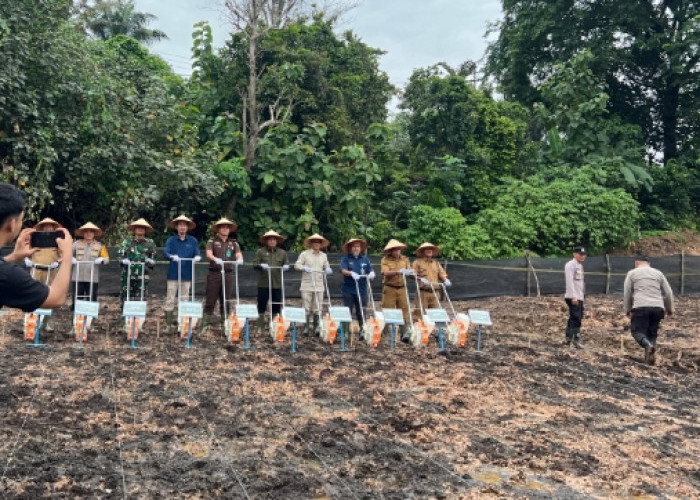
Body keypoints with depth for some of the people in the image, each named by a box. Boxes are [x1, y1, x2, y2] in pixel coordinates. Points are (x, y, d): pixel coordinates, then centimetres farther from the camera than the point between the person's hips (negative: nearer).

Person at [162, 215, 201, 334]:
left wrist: (197, 257, -25)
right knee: (170, 300, -2)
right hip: (173, 274, -1)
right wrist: (172, 256, -31)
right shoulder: (171, 240, 3)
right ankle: (168, 325, 3)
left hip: (187, 275, 1)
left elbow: (197, 253, -1)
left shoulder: (193, 241, 7)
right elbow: (165, 252, -9)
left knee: (184, 300, 7)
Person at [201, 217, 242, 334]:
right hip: (214, 273, -3)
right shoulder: (212, 241, 5)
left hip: (228, 273, 3)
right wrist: (215, 259, -32)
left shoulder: (233, 243, 13)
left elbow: (239, 254, -1)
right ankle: (205, 326, 0)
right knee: (210, 301, -3)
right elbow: (208, 254, -10)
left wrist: (239, 259, -25)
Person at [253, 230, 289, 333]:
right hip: (263, 284, -2)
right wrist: (261, 265, -19)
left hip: (277, 284, 2)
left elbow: (286, 264, 15)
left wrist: (286, 266, -8)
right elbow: (254, 264, 1)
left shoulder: (282, 253, 13)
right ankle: (260, 327, 11)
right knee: (262, 305, 2)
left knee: (276, 306, 5)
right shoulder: (260, 251, 5)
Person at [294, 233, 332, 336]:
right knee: (306, 308, -1)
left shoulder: (323, 256, 14)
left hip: (319, 285, 3)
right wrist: (304, 268, -20)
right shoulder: (304, 254, 2)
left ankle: (316, 327, 9)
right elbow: (297, 265, -1)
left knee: (317, 308, 2)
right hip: (306, 285, -3)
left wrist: (328, 270, -4)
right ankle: (306, 328, 7)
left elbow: (326, 267, 19)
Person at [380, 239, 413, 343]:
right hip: (389, 288, -3)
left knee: (404, 310, -1)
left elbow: (409, 271, 4)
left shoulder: (405, 259, 9)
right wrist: (399, 271, -27)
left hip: (402, 288, 3)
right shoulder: (385, 259, -2)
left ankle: (405, 333, 1)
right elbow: (386, 273, -15)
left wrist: (410, 272, -20)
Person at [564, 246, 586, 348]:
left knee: (573, 318, 13)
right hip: (573, 297, -10)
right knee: (576, 318, -13)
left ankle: (568, 338, 20)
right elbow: (570, 281, -19)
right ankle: (576, 340, -14)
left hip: (579, 297, 10)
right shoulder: (570, 265, -10)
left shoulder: (580, 265, 20)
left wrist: (582, 295, 19)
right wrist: (574, 297, -25)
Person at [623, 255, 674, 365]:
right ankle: (649, 357, 5)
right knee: (652, 333, 15)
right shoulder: (658, 273, 19)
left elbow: (627, 293, 9)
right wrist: (669, 309, 28)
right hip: (658, 308, 4)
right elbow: (668, 293, 18)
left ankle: (648, 346, -29)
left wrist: (627, 310, 17)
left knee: (638, 331, -1)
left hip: (641, 307, -3)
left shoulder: (632, 273, 11)